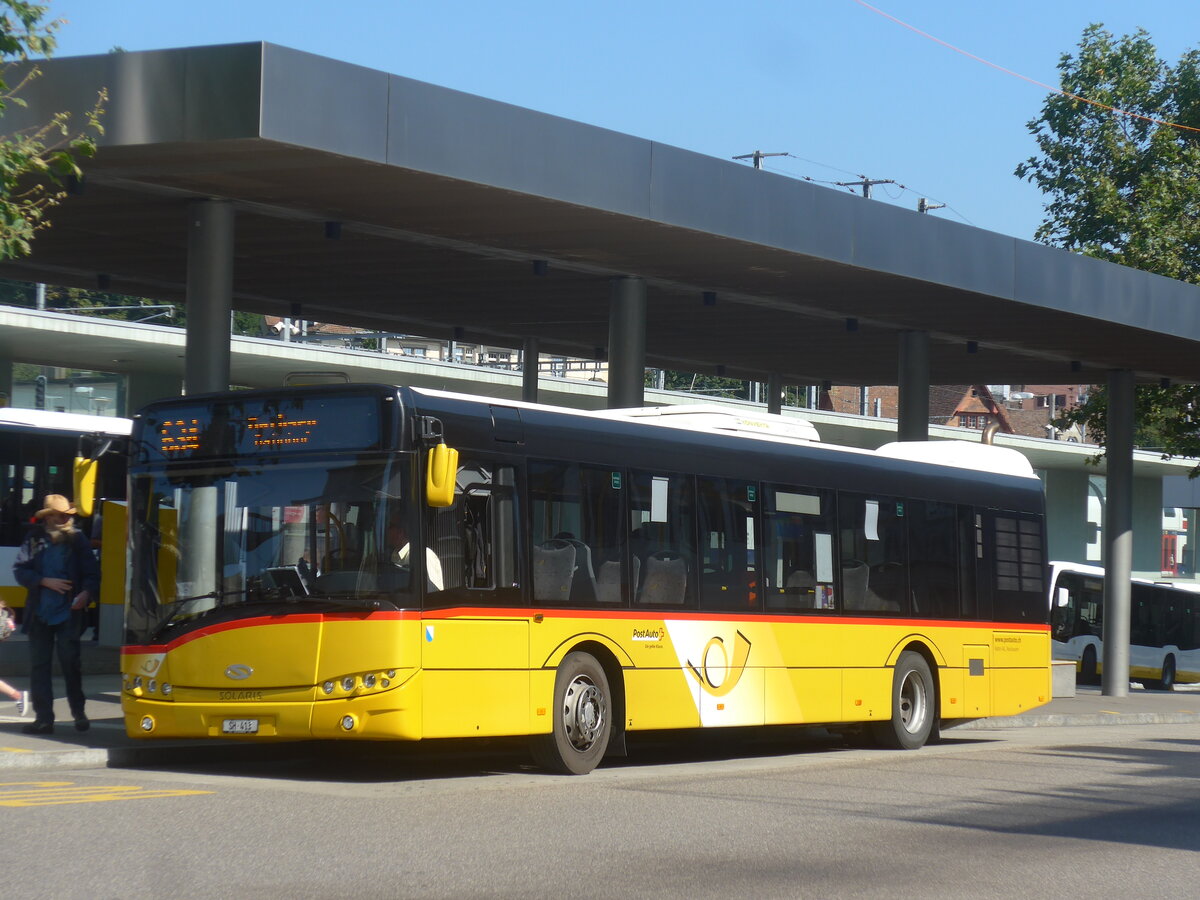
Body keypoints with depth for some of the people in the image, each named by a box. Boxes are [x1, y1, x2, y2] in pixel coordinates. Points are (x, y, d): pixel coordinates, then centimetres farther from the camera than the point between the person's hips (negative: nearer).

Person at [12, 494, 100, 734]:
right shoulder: (35, 540, 5)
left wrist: (87, 593, -18)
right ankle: (43, 718, 7)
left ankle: (79, 713, 12)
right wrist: (46, 582, -11)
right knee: (38, 665, 3)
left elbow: (92, 573, 1)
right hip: (39, 613, 2)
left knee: (70, 661, -2)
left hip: (68, 613, -2)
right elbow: (20, 570, 2)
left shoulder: (78, 540, 1)